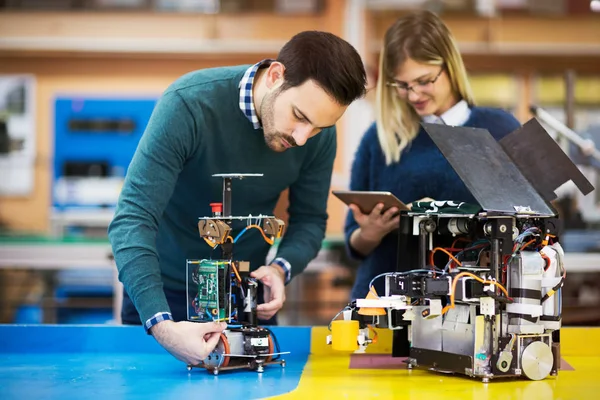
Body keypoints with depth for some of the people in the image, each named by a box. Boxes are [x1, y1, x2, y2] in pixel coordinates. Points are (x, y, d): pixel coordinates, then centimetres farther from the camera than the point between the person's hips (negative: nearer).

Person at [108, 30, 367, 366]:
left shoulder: (320, 134, -15)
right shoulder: (189, 103, -29)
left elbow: (310, 219, -2)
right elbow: (133, 220, -34)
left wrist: (281, 268, -24)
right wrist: (162, 325, -45)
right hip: (164, 289, -4)